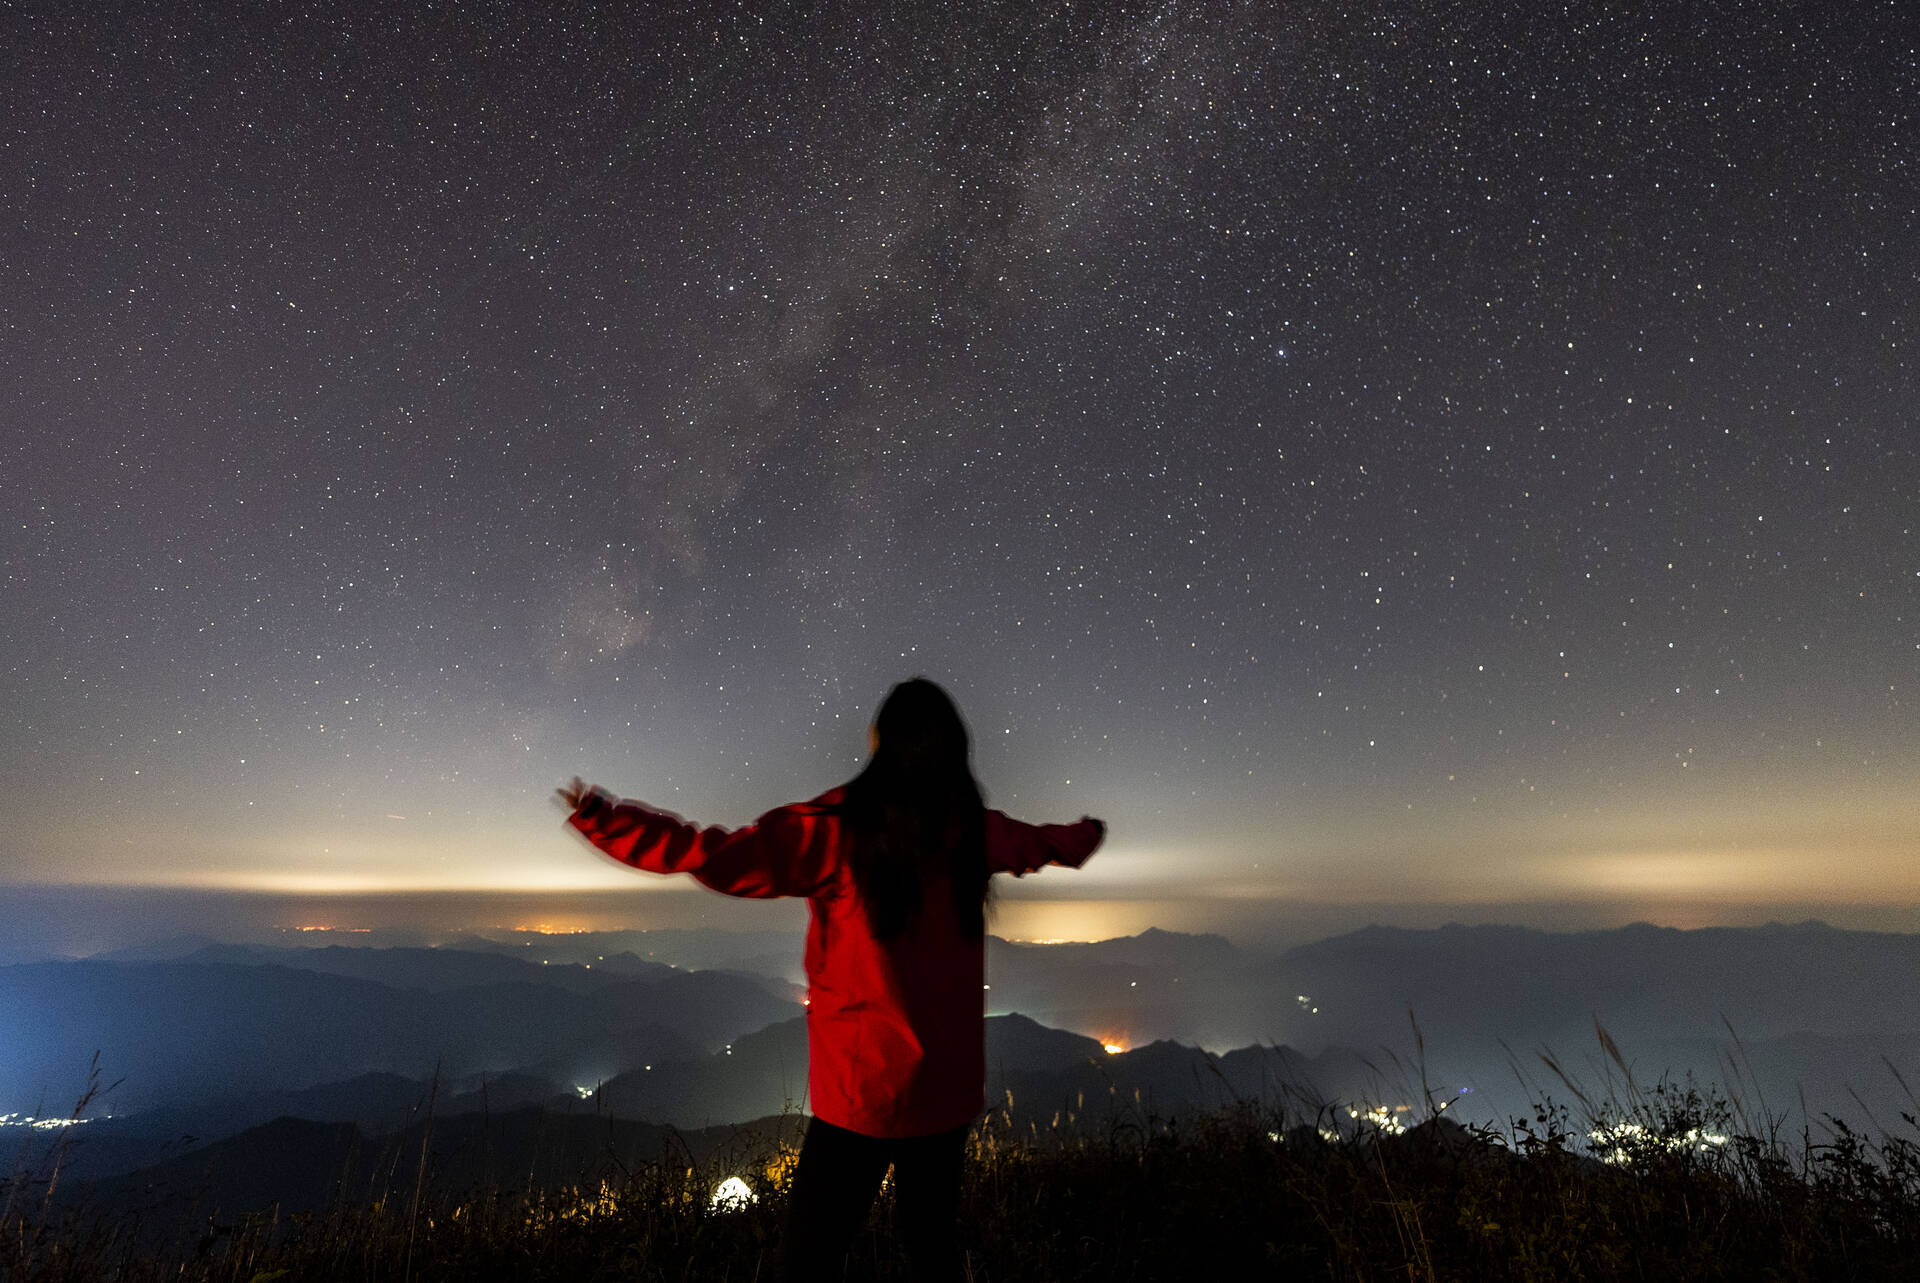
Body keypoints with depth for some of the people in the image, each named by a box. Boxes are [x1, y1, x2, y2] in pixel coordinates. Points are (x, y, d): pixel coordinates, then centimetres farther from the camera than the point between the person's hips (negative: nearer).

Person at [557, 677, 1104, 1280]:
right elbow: (1046, 843, 17)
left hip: (866, 1092, -5)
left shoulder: (839, 831, -18)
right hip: (951, 1088, 5)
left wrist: (600, 816, -9)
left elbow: (714, 857, -20)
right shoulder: (975, 830, -3)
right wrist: (1087, 834, 40)